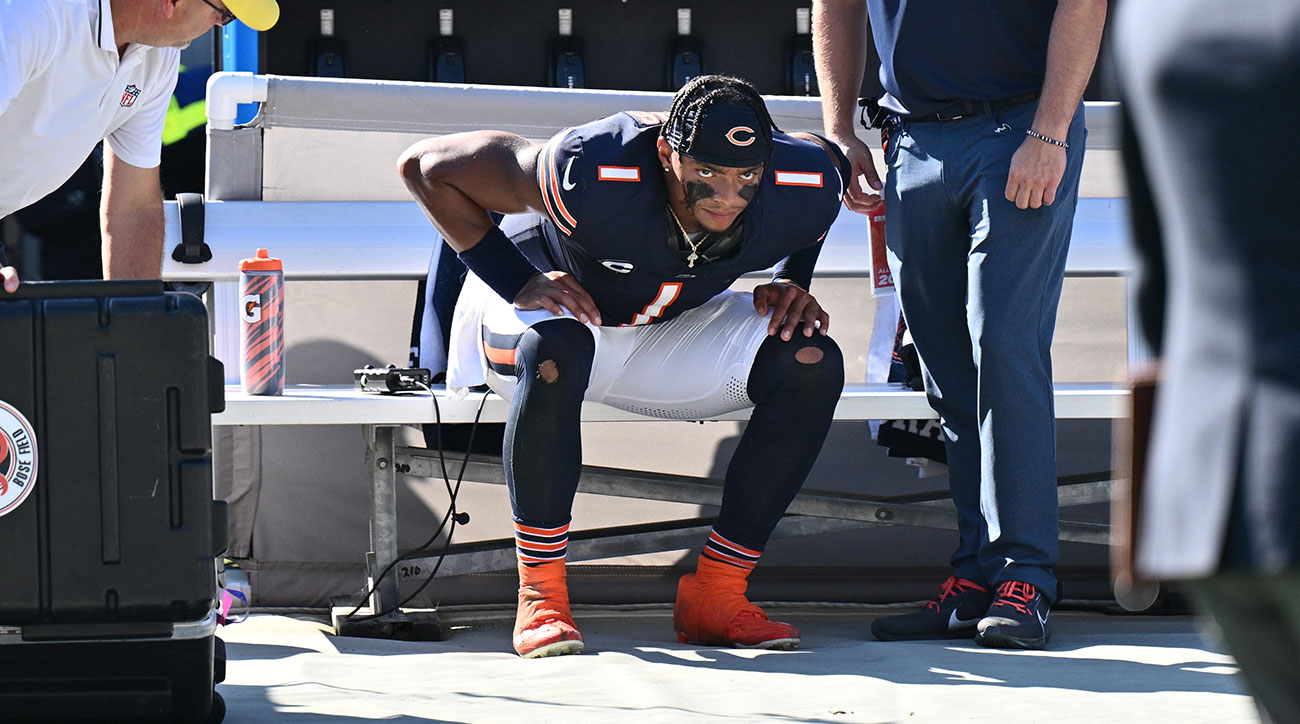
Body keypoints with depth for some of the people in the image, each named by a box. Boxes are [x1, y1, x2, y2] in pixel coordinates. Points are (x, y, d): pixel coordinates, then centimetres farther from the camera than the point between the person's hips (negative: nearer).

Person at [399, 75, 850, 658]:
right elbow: (424, 165, -26)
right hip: (554, 301, -4)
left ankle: (715, 594, -11)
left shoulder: (808, 187, -25)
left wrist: (793, 285, -9)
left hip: (674, 322, 4)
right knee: (555, 349, -40)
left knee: (813, 363, -19)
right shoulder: (590, 175, -37)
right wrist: (518, 284, -27)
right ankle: (540, 597, -27)